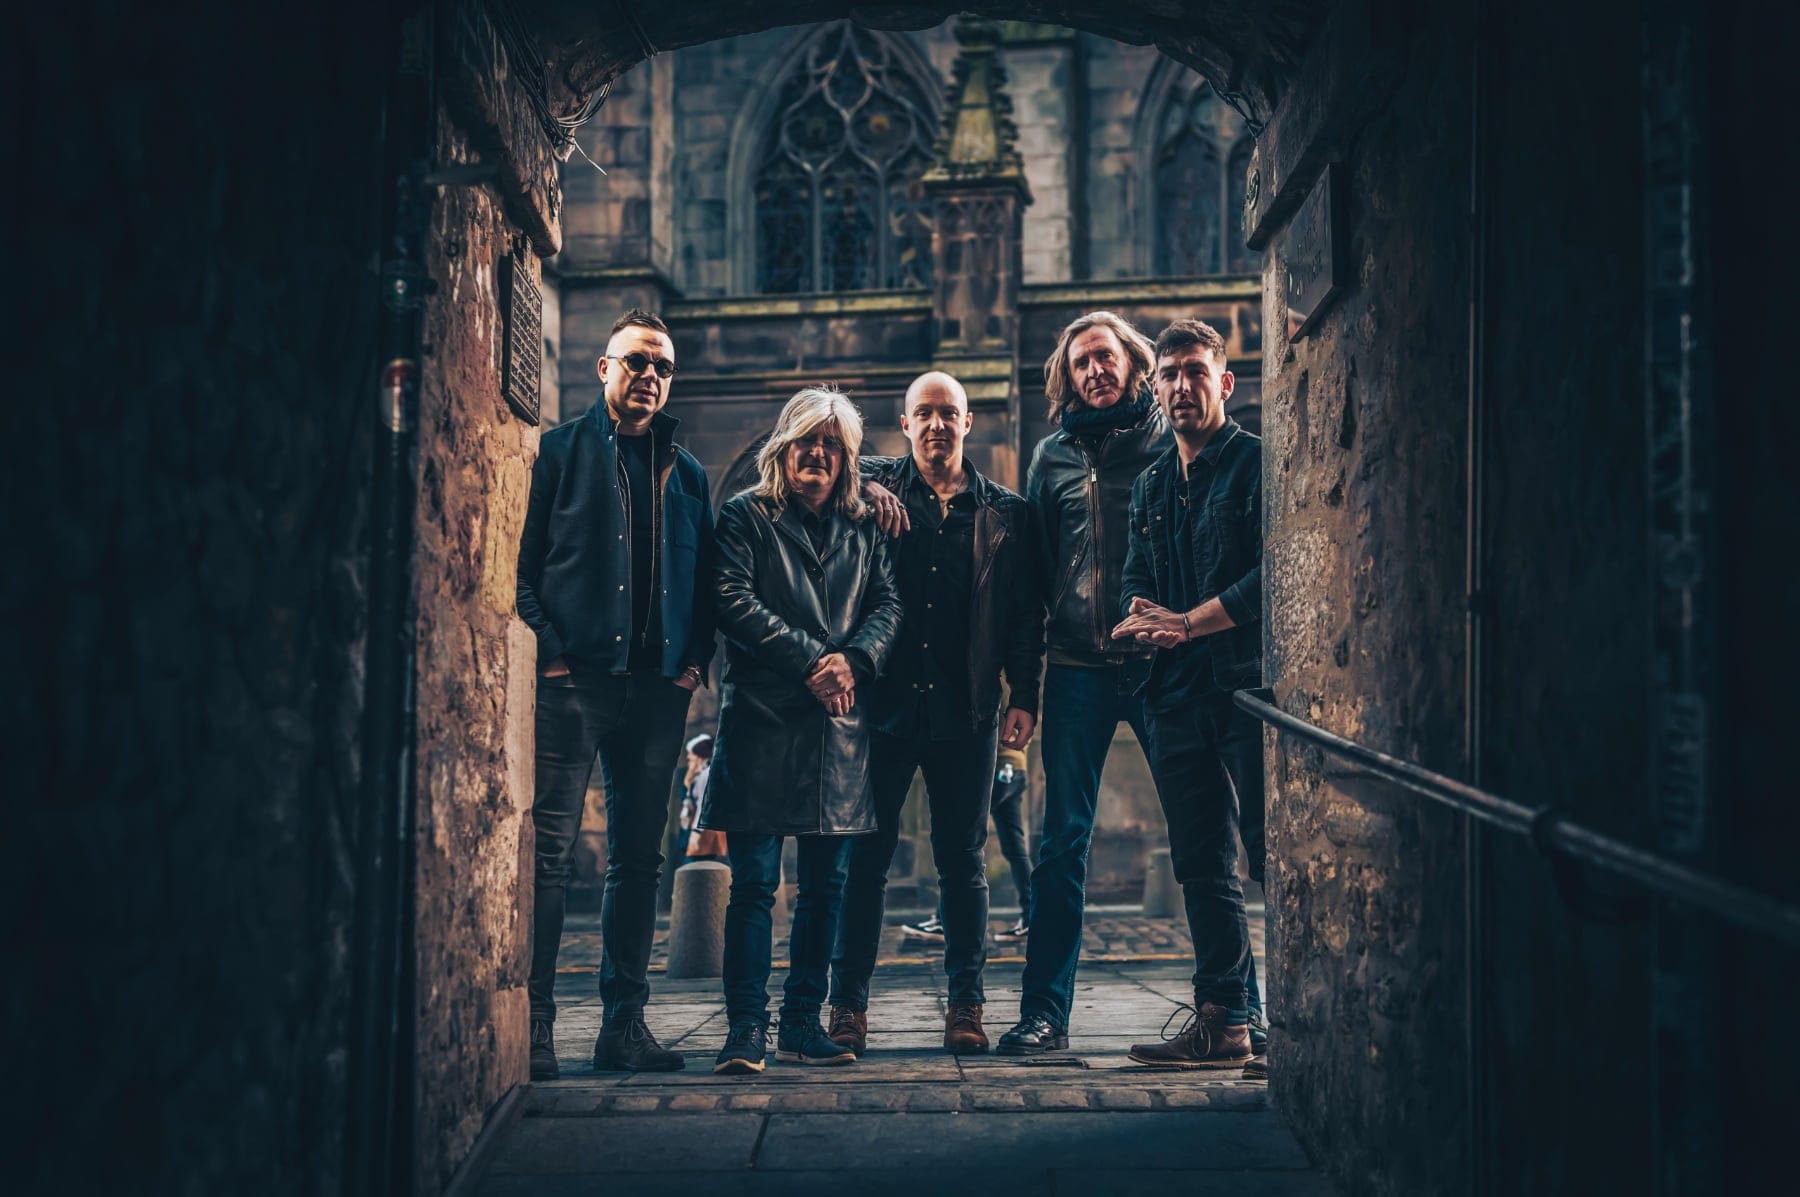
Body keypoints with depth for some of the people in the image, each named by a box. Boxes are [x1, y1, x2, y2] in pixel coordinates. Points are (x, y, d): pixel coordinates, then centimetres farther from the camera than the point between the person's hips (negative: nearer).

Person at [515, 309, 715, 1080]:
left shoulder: (686, 473, 19)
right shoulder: (560, 450, 6)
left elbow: (706, 576, 19)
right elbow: (521, 560, 0)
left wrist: (696, 658, 5)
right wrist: (548, 649, -10)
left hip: (657, 684, 4)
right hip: (575, 677, -4)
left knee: (639, 856, 7)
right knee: (551, 852, -6)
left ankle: (624, 1022, 13)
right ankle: (533, 1022, -1)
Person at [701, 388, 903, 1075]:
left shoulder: (863, 528, 18)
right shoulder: (746, 516, 5)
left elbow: (888, 603, 9)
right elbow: (734, 601, -7)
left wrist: (854, 659, -11)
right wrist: (810, 660, -13)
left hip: (839, 724, 4)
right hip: (761, 718, -4)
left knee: (825, 884, 6)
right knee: (753, 882, -6)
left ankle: (802, 1021, 15)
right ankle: (746, 1027, -2)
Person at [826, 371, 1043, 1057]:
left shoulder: (1005, 513, 10)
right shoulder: (878, 489, 7)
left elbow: (1026, 614, 10)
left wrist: (1023, 696, 1)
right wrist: (863, 489, -7)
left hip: (966, 712, 1)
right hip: (885, 703, 0)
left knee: (963, 862, 6)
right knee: (865, 858, 2)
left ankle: (966, 1006, 13)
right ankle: (848, 1005, 10)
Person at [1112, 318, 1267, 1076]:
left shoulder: (1258, 462, -2)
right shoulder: (1151, 486, 20)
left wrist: (1188, 622, -13)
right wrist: (1141, 618, -3)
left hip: (1249, 684, -7)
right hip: (1179, 694, 7)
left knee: (1274, 857, -8)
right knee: (1203, 865, 9)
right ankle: (1221, 1022, 16)